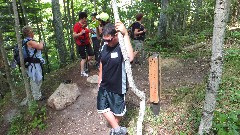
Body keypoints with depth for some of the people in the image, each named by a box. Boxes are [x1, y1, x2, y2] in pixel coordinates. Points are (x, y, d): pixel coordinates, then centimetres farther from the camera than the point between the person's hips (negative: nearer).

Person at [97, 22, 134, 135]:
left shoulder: (122, 47, -23)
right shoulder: (104, 46, -4)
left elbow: (130, 58, -47)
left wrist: (125, 34, -47)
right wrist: (100, 81, 15)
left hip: (118, 87, -6)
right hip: (104, 86, 6)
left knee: (117, 111, 14)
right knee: (102, 108, 14)